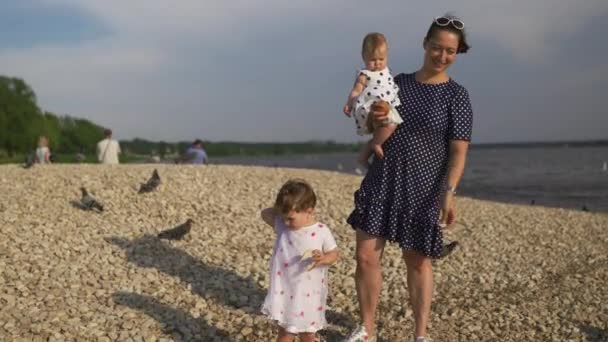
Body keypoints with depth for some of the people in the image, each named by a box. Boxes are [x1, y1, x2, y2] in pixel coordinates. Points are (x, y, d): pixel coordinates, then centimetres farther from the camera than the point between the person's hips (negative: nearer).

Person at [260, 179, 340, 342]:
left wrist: (323, 259, -27)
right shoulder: (282, 225, -5)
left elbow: (334, 253, -6)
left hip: (309, 294, -1)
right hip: (285, 291, 1)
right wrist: (280, 210, -6)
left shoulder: (321, 231, -15)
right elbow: (265, 214, 9)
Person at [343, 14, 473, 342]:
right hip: (381, 181, 4)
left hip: (422, 189, -4)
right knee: (365, 256, 2)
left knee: (417, 261, 8)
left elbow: (459, 150, -11)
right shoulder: (398, 83, 6)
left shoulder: (456, 96, -6)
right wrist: (371, 117, -5)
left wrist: (449, 193, -22)